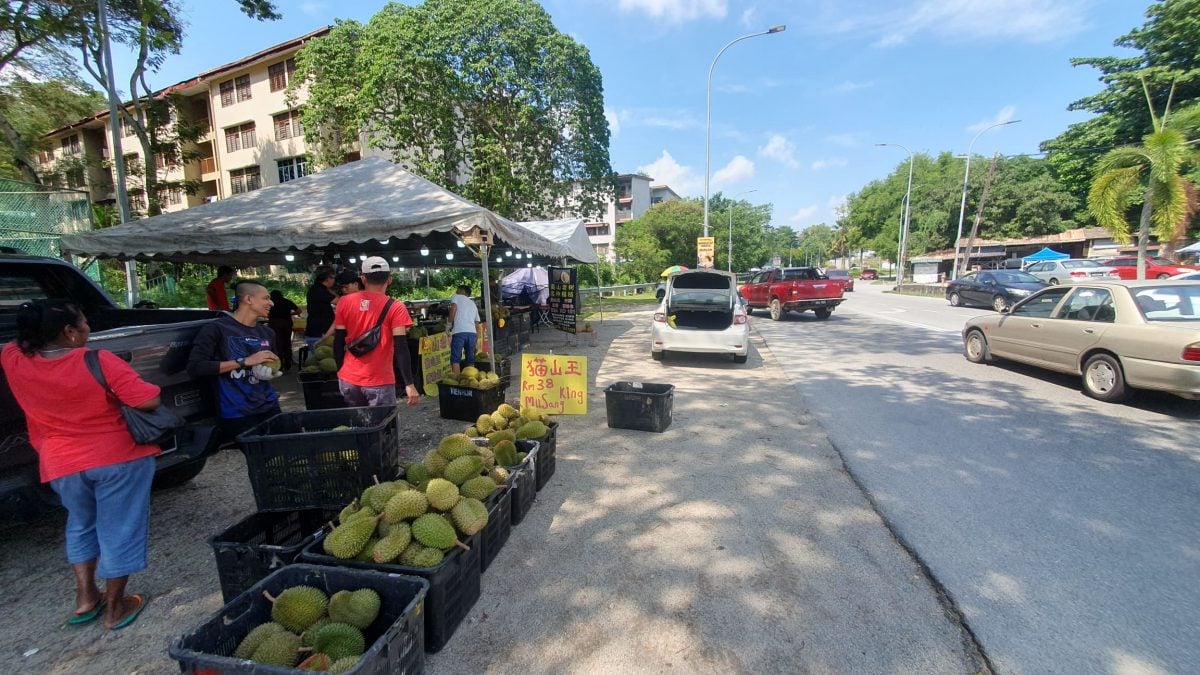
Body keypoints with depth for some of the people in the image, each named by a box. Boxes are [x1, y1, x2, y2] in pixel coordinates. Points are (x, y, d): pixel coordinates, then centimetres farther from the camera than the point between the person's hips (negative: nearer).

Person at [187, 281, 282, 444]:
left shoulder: (266, 333, 12)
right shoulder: (217, 328, -6)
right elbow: (194, 367, -14)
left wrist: (274, 370, 4)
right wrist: (245, 361, -18)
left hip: (269, 407, 5)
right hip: (236, 414, -5)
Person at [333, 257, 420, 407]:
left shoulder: (344, 302, 2)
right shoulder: (394, 308, -10)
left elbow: (338, 342, 6)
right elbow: (401, 347, -15)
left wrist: (341, 371, 18)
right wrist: (409, 384, -15)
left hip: (348, 379, 4)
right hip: (379, 382, -4)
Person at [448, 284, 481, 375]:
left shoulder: (456, 297, 15)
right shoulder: (473, 304, 30)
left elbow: (454, 307, -7)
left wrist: (450, 323, 4)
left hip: (459, 331, -5)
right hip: (472, 332, 5)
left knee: (455, 359, -2)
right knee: (470, 359, 12)